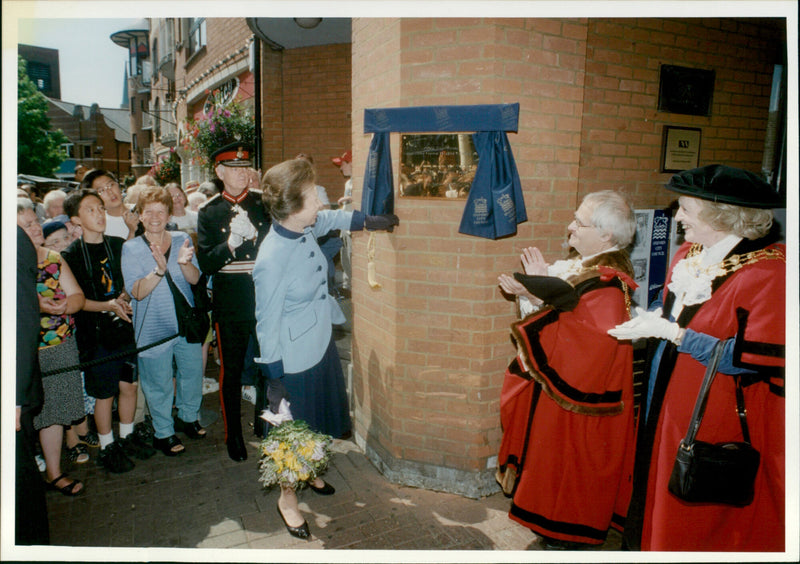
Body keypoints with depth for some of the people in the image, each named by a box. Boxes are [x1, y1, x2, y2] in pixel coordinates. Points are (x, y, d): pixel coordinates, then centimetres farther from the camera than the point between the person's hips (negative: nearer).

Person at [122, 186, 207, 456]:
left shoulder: (182, 240, 1)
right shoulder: (131, 248, -6)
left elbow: (195, 279, -7)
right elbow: (137, 292, -14)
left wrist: (184, 263, -29)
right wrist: (159, 270, -31)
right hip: (154, 327, -3)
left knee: (192, 373, 15)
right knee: (159, 383, 7)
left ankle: (188, 417, 40)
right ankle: (163, 432, 27)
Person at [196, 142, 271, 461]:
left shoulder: (265, 204, 3)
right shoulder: (209, 213, 1)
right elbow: (205, 264, -7)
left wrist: (255, 236, -16)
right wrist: (230, 244, -22)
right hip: (229, 306, -1)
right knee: (231, 374, 10)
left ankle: (265, 426, 35)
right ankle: (233, 435, 29)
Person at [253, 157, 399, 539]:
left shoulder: (305, 227, -9)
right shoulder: (272, 260, -31)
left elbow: (331, 218, 16)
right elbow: (267, 325, -23)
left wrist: (370, 221, 24)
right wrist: (275, 379, -16)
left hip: (322, 344, 8)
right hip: (295, 361, -8)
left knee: (317, 421, 27)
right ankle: (287, 497, 38)